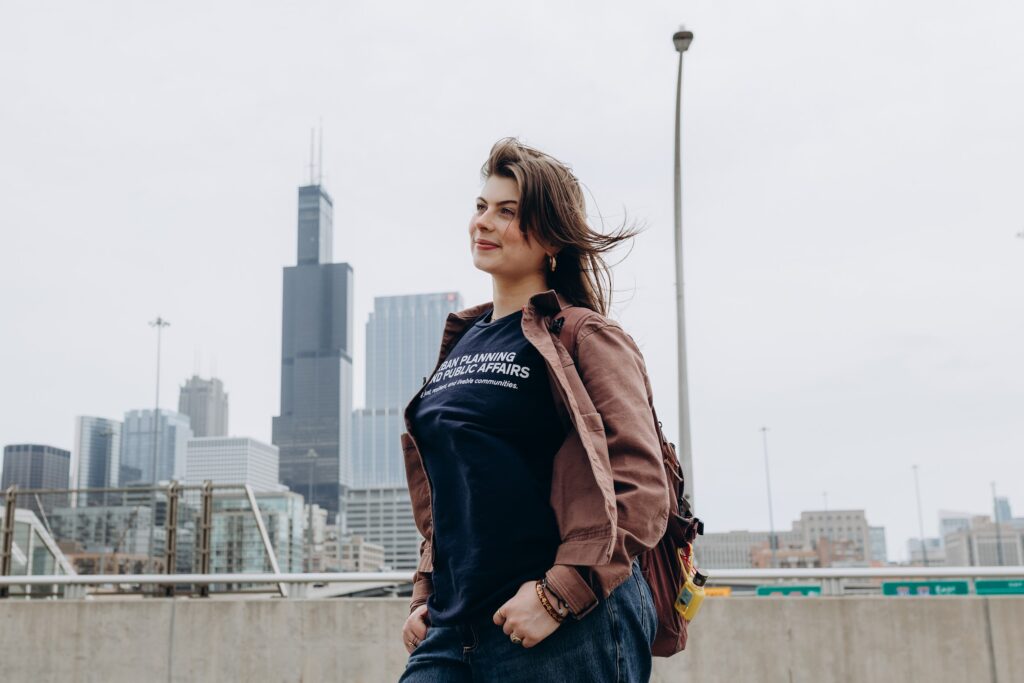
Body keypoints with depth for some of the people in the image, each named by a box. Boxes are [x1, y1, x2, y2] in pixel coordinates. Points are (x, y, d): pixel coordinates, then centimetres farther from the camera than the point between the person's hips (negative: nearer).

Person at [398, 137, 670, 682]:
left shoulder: (587, 338, -5)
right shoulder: (460, 344, 15)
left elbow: (642, 487, -13)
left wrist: (558, 593, -18)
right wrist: (425, 595, 13)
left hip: (568, 629, -6)